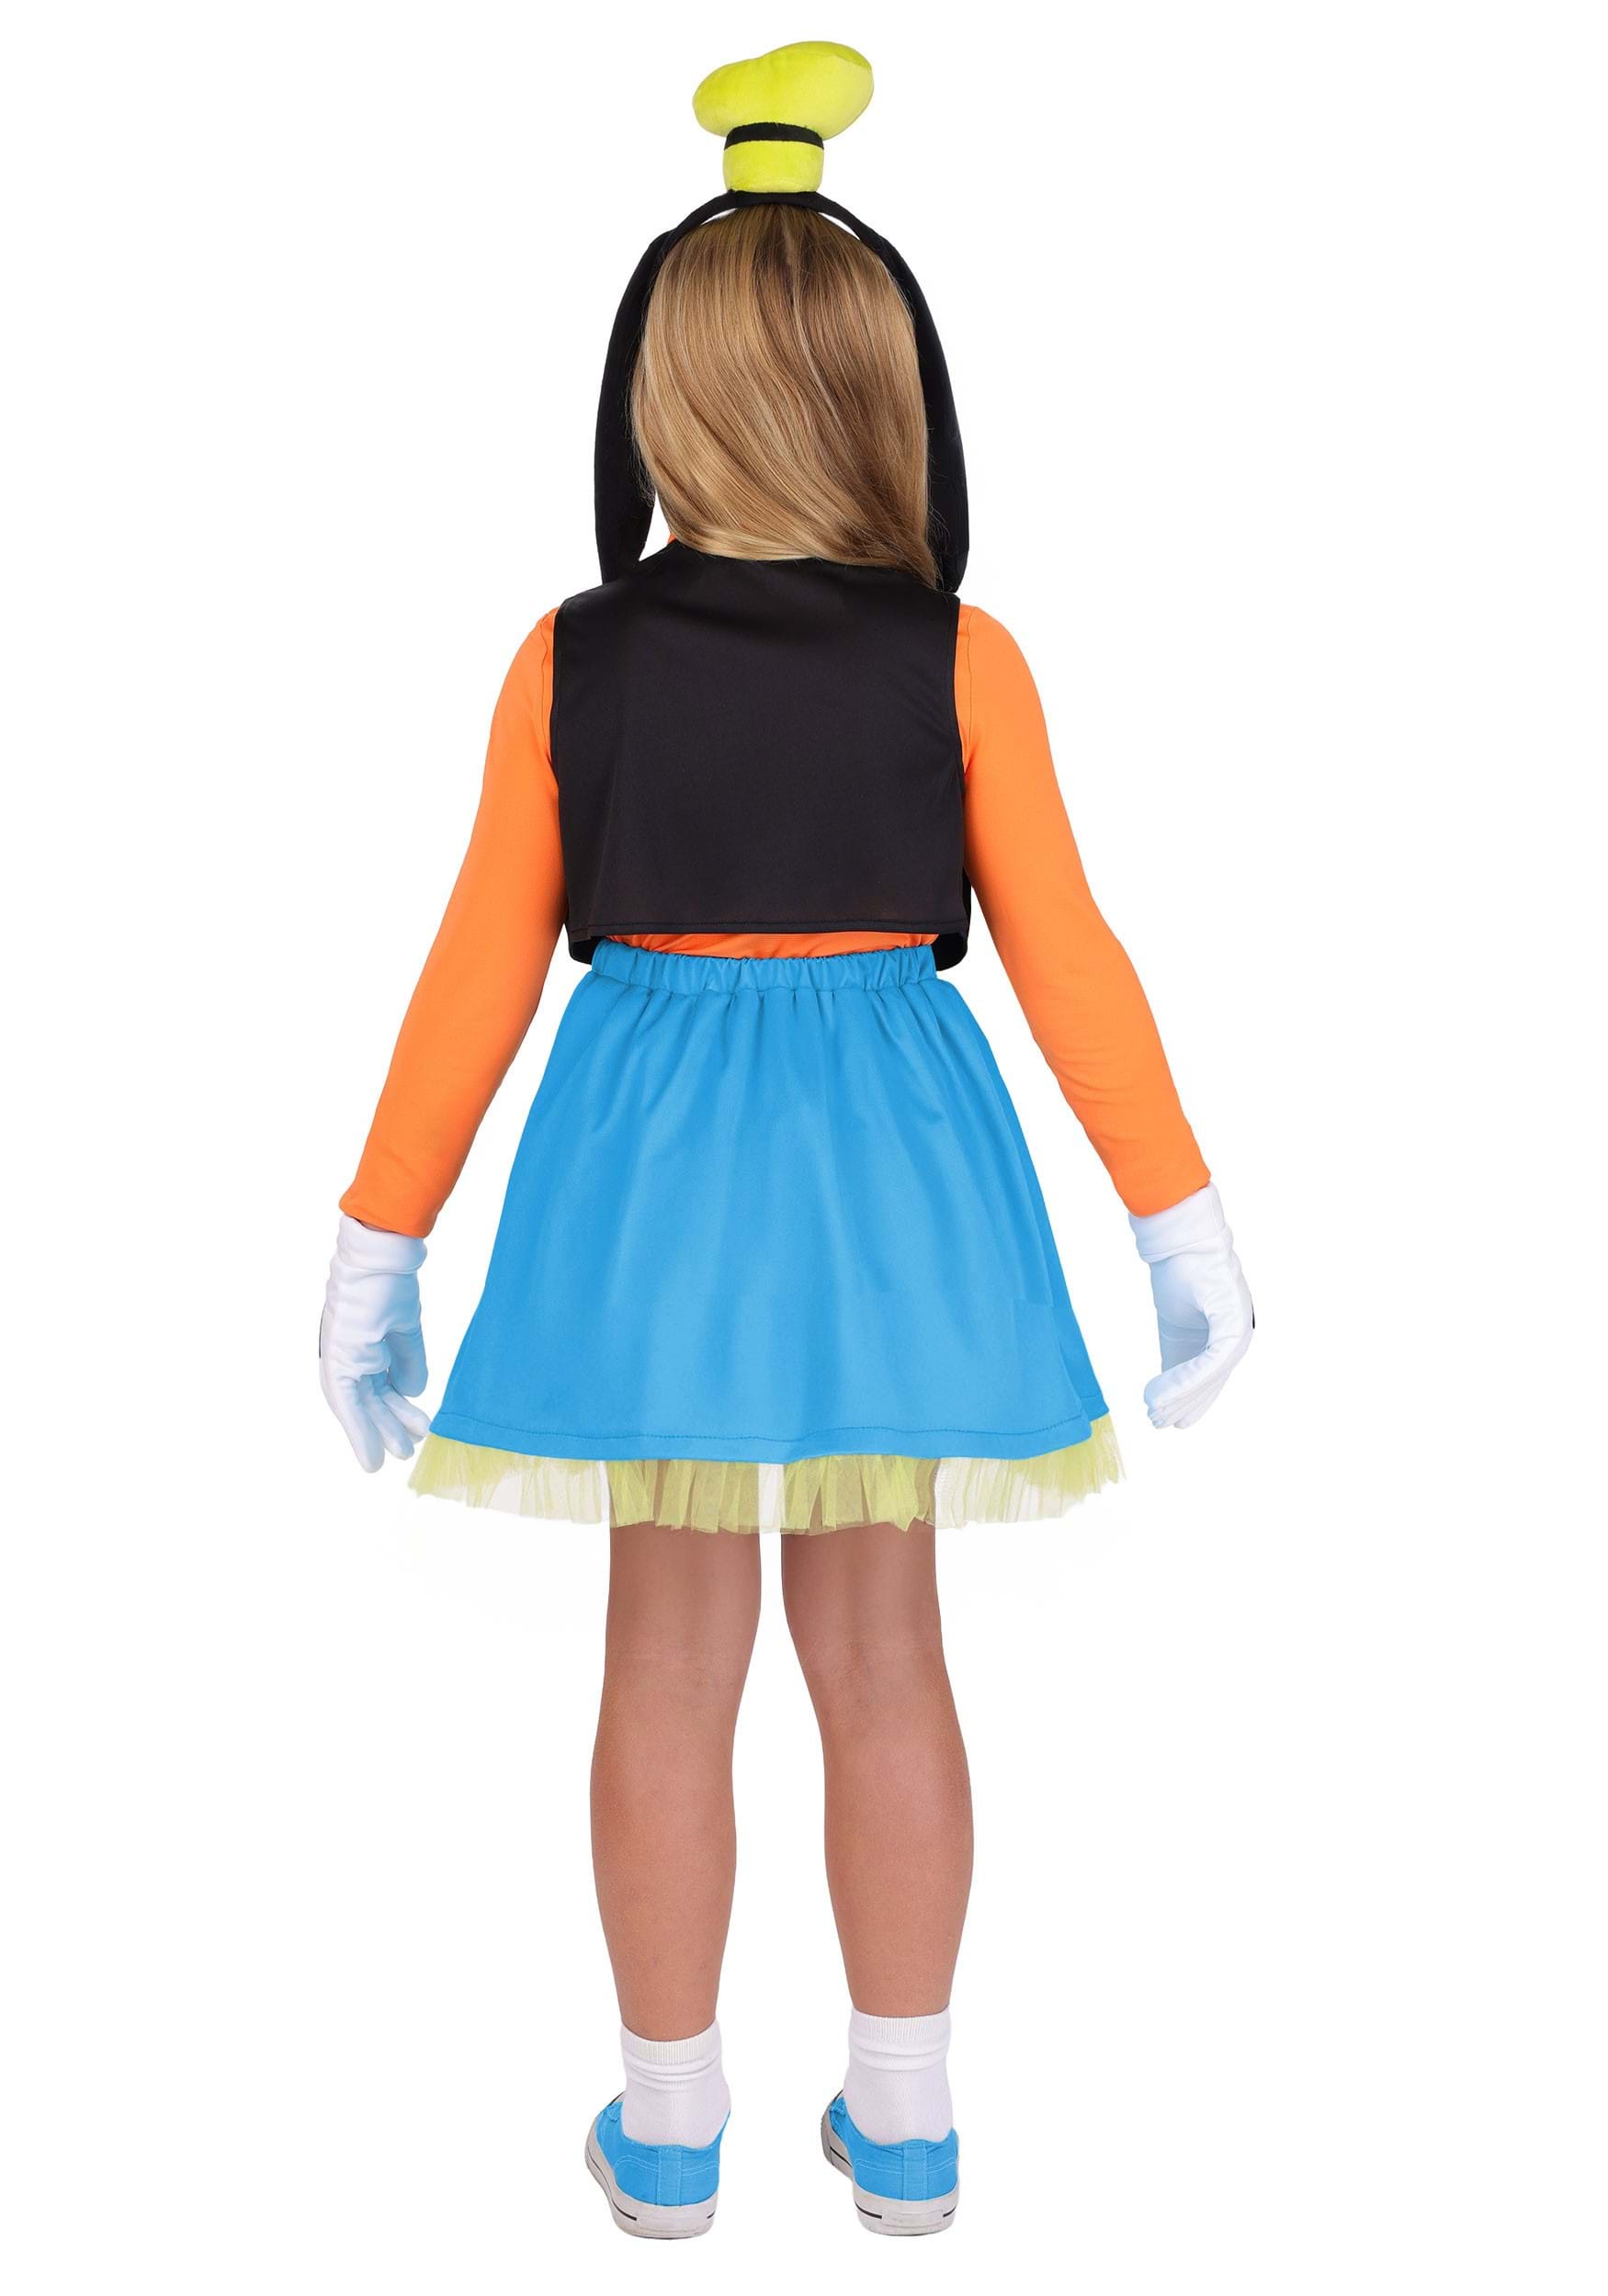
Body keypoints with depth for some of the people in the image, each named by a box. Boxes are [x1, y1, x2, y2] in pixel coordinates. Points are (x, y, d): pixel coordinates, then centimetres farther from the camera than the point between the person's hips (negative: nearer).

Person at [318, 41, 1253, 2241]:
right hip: (888, 1153, 0)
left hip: (651, 1158, 0)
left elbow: (481, 975, -1)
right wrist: (1185, 1224, 4)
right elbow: (1067, 959, -5)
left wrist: (380, 1249, 7)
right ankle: (905, 2122, 25)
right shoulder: (961, 661, -6)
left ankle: (670, 2131, 23)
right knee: (882, 1649, 13)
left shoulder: (568, 662, -4)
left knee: (671, 1661, 12)